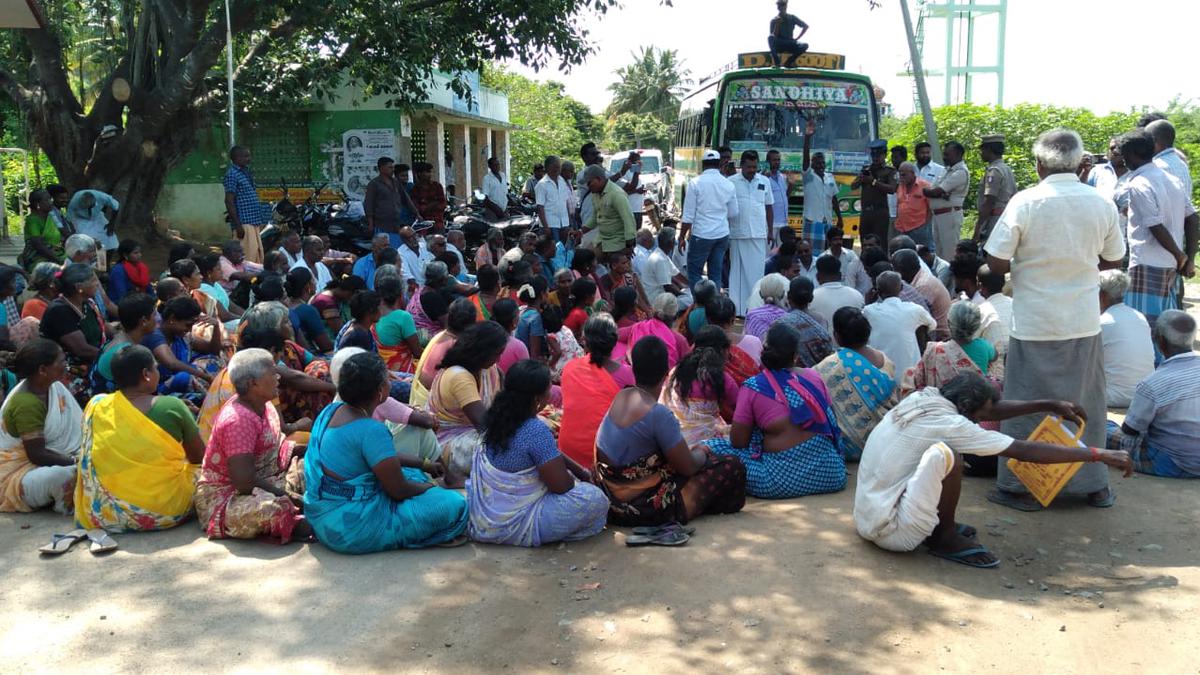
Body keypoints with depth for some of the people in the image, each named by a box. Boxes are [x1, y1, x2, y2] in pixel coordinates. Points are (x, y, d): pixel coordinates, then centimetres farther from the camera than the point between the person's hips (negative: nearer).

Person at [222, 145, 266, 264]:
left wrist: (260, 222, 20)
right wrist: (238, 225, -19)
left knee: (258, 256, 10)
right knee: (249, 255, -13)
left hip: (254, 222, 9)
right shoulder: (232, 175, -10)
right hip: (243, 223, -9)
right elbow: (229, 202, -15)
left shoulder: (246, 172, 17)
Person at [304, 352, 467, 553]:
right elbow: (398, 491, -17)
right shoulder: (371, 430, -24)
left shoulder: (332, 410, 4)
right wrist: (432, 488, 3)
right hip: (351, 531, -10)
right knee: (455, 504, -10)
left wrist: (424, 465, 22)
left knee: (414, 475, 25)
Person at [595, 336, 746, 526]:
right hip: (645, 509, -8)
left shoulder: (620, 397, -1)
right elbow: (689, 467, -15)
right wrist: (701, 452, 6)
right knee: (732, 467, -1)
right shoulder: (658, 414, -25)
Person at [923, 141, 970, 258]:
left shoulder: (960, 172, -13)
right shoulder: (949, 170, 17)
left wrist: (923, 190, 0)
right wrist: (942, 194, -17)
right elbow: (934, 190, 5)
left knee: (949, 253, -7)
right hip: (938, 214, 9)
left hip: (950, 214, -9)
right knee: (938, 251, 15)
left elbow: (936, 192, -18)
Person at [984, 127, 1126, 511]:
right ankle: (1094, 485, 27)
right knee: (1085, 403, 16)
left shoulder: (1026, 202, -13)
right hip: (1084, 322, 4)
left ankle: (1021, 487, 15)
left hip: (1035, 324, -3)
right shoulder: (1102, 204, -1)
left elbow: (996, 263, -13)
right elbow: (1113, 260, 11)